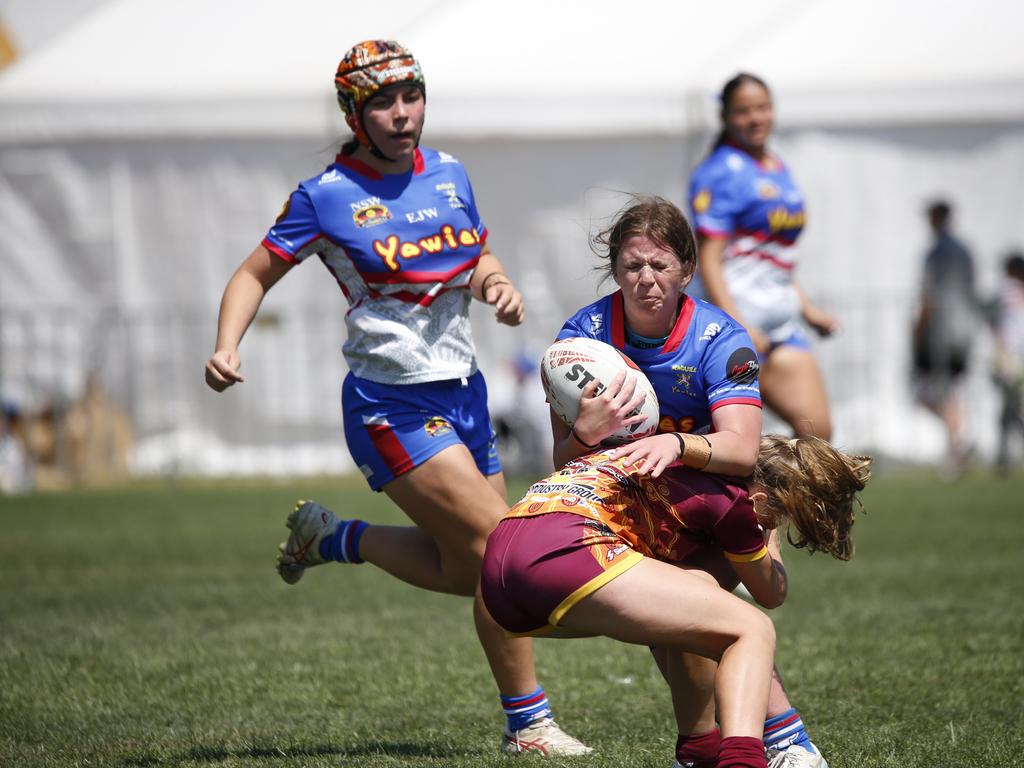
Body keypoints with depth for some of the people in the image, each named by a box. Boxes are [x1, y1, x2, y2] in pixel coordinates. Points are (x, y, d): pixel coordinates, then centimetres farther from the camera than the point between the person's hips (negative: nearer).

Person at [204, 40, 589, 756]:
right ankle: (528, 724, -3)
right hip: (393, 406, -7)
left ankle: (329, 536, 31)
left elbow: (481, 259, 20)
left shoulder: (449, 174, 6)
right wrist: (226, 348, -17)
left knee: (464, 570, 9)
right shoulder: (326, 197, -9)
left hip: (462, 391, 7)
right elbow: (256, 274, -1)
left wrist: (502, 288, -3)